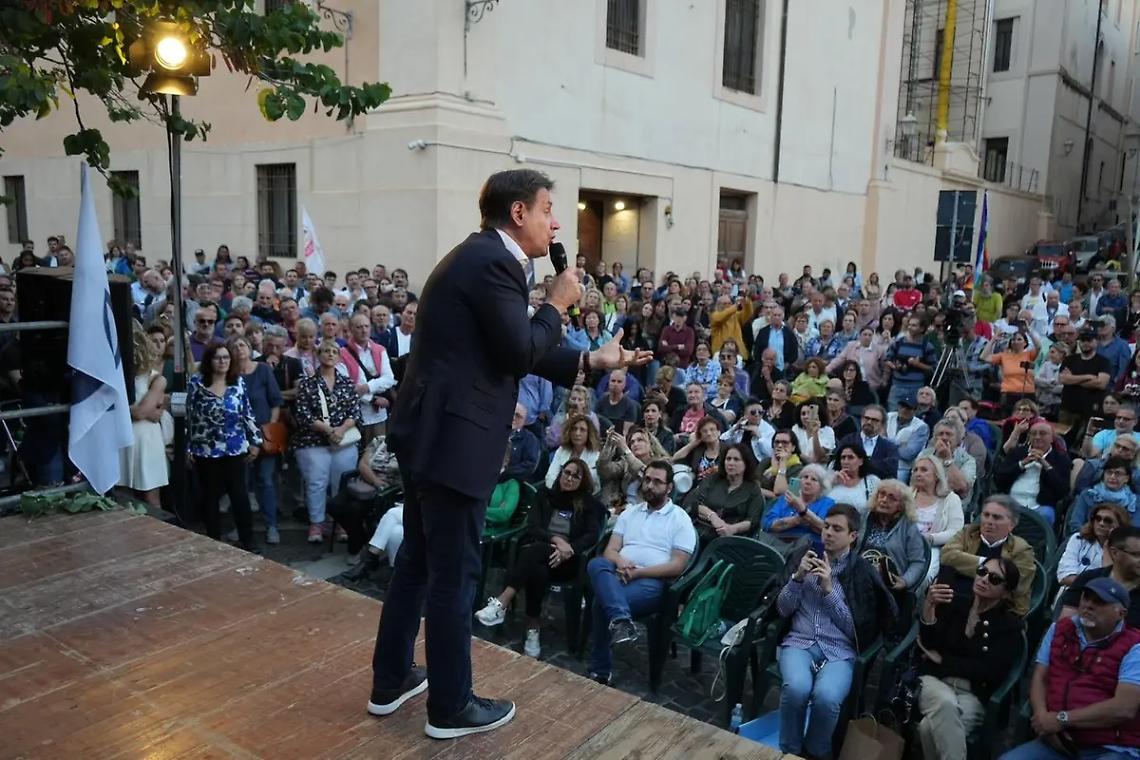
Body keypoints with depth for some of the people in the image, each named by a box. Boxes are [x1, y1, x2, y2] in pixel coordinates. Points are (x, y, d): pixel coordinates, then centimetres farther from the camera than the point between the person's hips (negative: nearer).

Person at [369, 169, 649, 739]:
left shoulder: (480, 256, 16)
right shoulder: (494, 261, -16)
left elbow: (515, 352, 17)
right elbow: (521, 354, -18)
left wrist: (591, 360, 13)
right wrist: (557, 304, -2)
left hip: (428, 432, 11)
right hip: (452, 438, -11)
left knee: (417, 560, 20)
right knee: (453, 575, 3)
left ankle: (390, 681, 34)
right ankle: (450, 708, 20)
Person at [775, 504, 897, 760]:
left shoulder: (863, 572, 3)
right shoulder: (807, 557, 11)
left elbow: (858, 629, -3)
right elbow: (783, 610, 8)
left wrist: (829, 589, -13)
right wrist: (798, 577, -9)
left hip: (839, 650, -1)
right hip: (800, 643, 1)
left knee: (826, 697, -32)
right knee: (796, 688, -32)